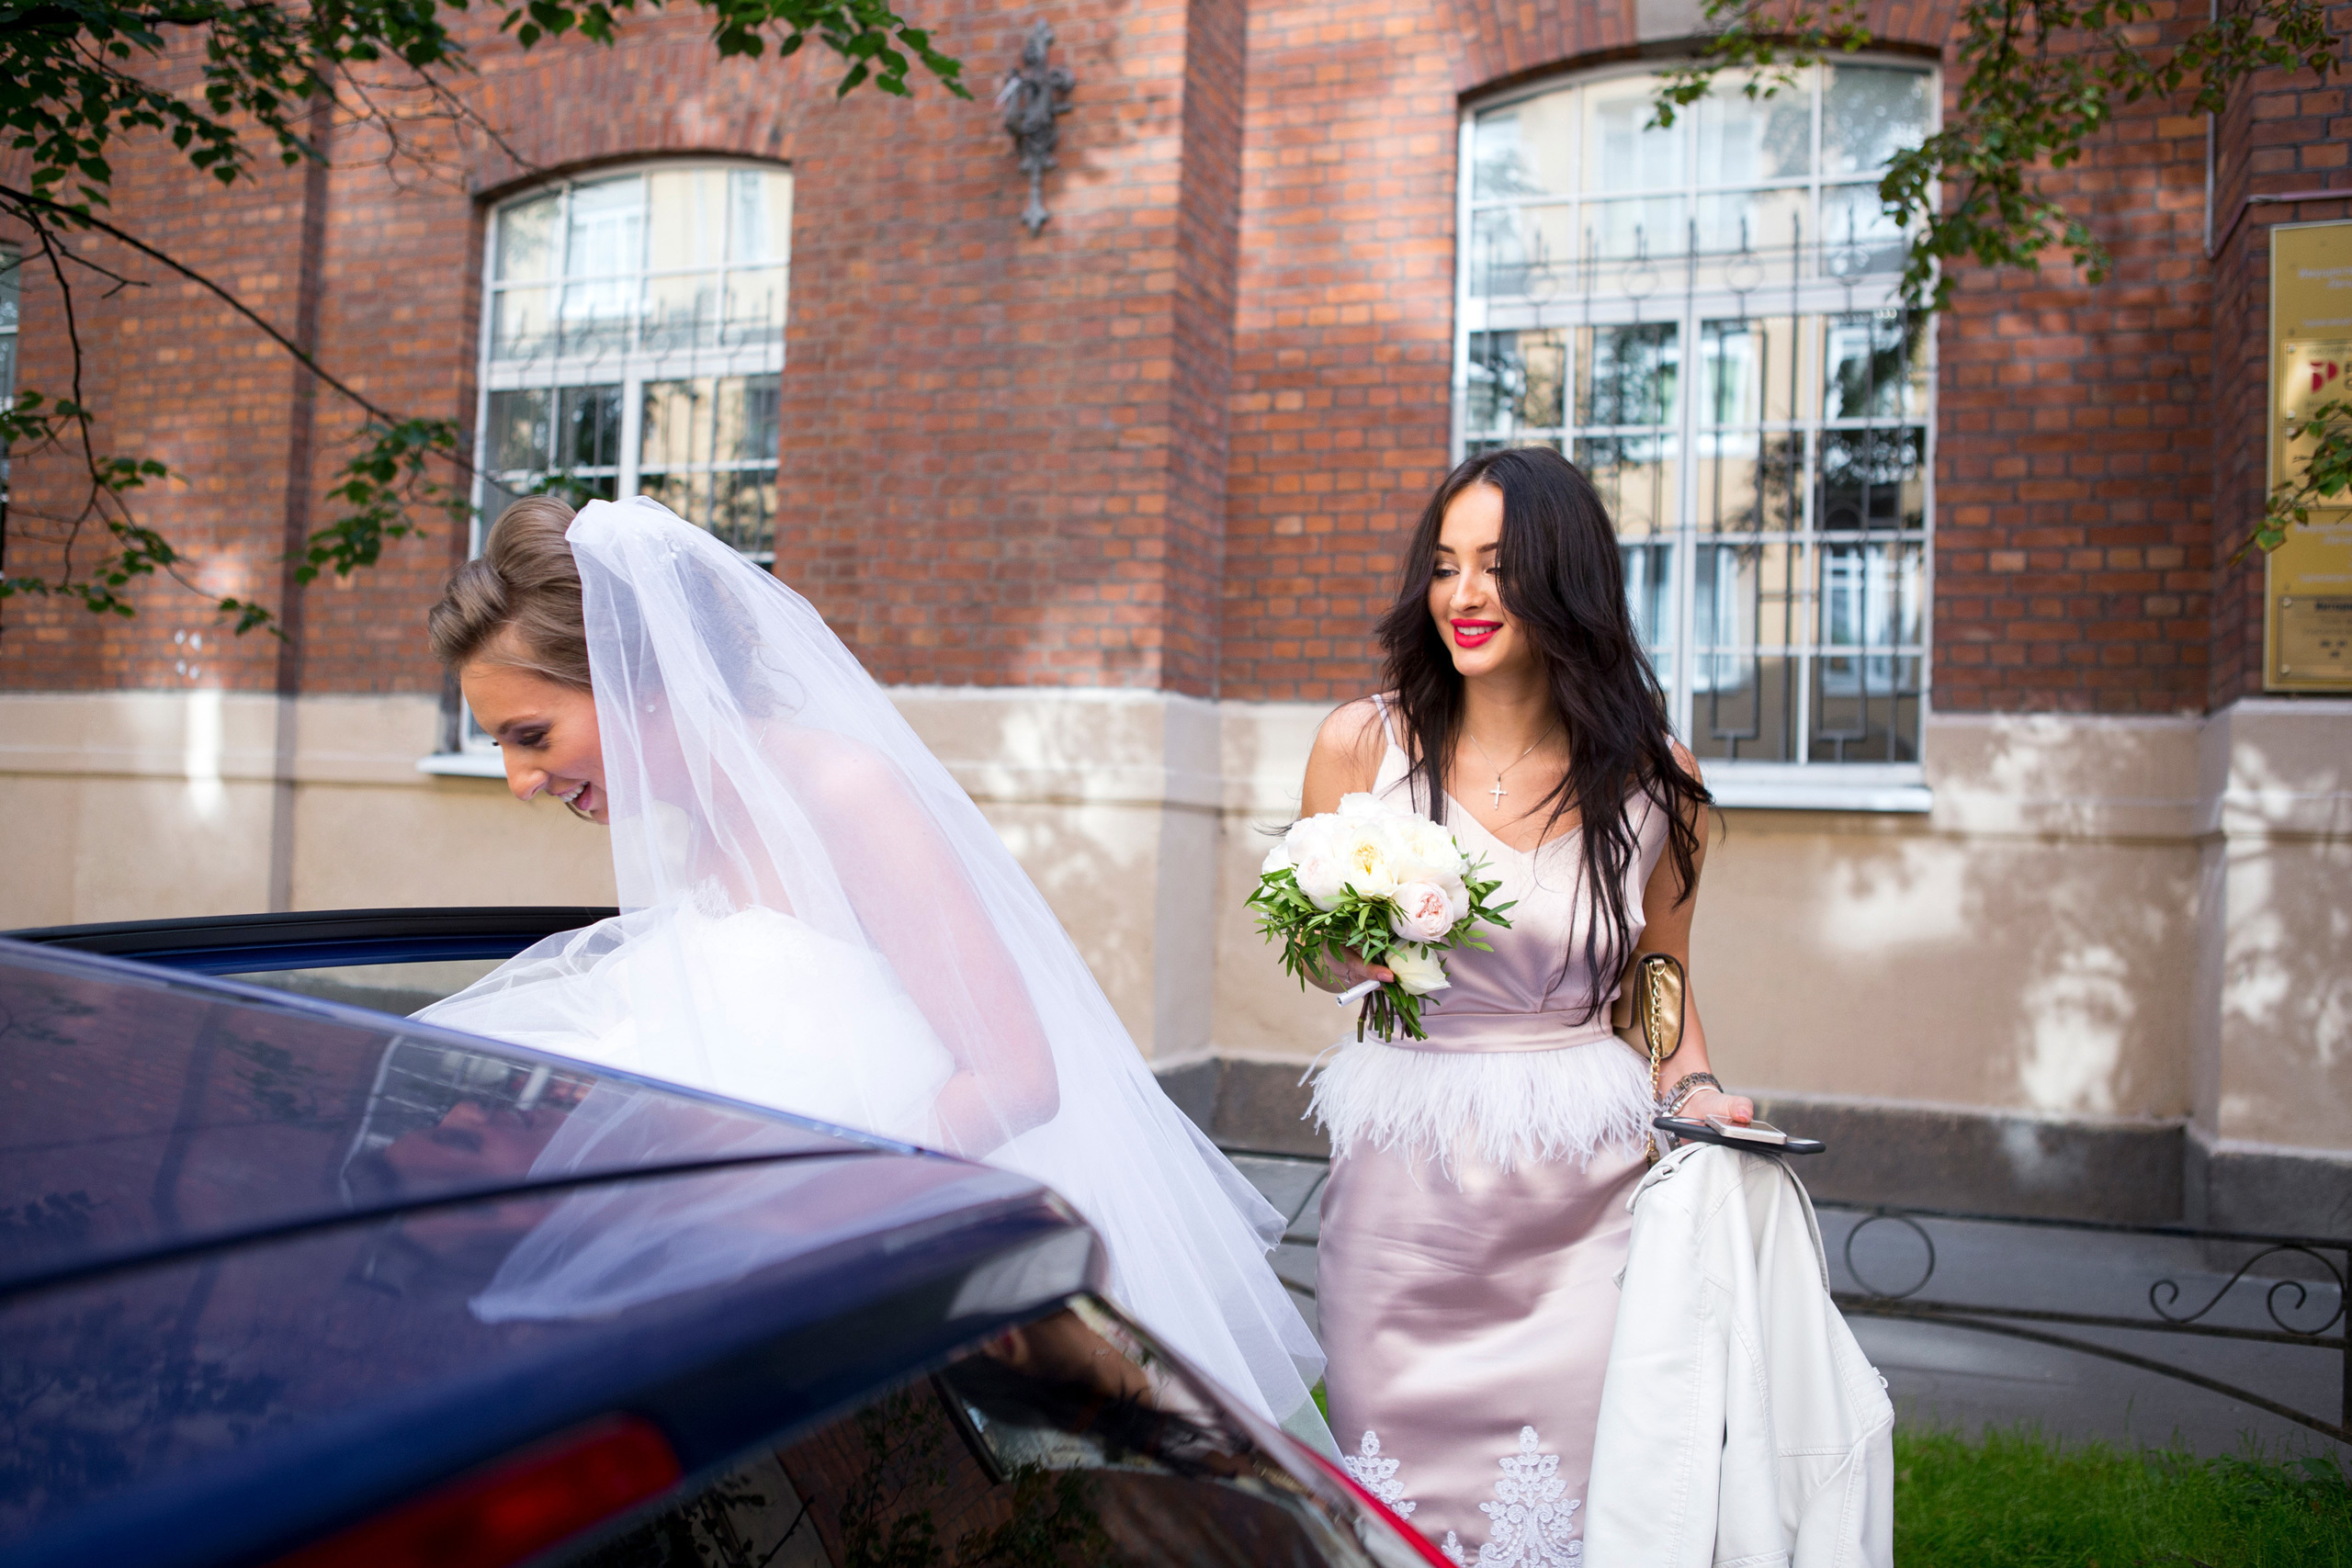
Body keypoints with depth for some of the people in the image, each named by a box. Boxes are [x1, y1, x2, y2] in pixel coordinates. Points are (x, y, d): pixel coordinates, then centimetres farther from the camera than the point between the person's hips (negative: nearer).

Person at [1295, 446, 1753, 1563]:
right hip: (1403, 1185, 0)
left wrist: (1693, 1088, -4)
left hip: (1582, 1190, 0)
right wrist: (1360, 945, -14)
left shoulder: (1653, 779, -2)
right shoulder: (1363, 744, -4)